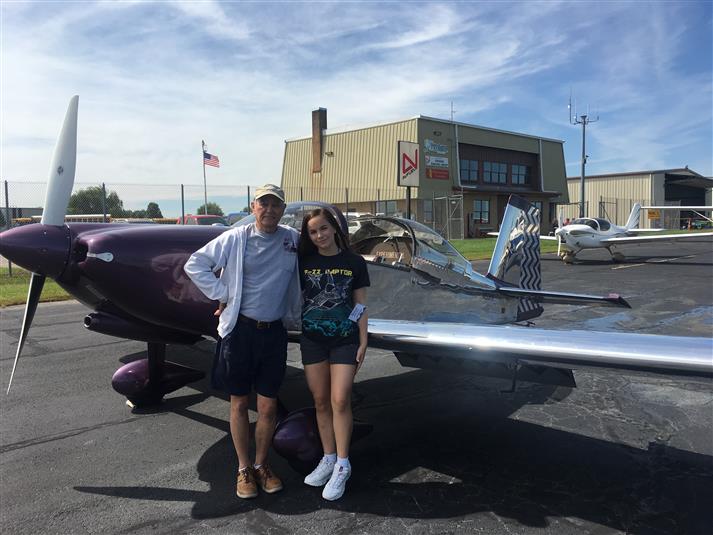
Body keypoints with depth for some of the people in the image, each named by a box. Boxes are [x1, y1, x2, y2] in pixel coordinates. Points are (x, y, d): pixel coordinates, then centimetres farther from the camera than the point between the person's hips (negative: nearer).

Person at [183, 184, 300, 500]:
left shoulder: (294, 240, 4)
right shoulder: (236, 239, -4)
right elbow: (195, 265, -1)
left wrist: (293, 316, 12)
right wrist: (222, 295, -6)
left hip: (274, 332, 2)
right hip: (240, 329, -2)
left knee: (269, 407, 8)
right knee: (239, 404, 9)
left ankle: (261, 464, 29)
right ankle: (243, 468, 26)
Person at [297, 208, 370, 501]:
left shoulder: (354, 263, -2)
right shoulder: (303, 262, 2)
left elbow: (360, 305, 2)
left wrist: (363, 342, 0)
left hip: (345, 340, -2)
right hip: (312, 339, 2)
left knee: (340, 401, -6)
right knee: (320, 401, 8)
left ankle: (342, 466, 7)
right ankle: (328, 458, 23)